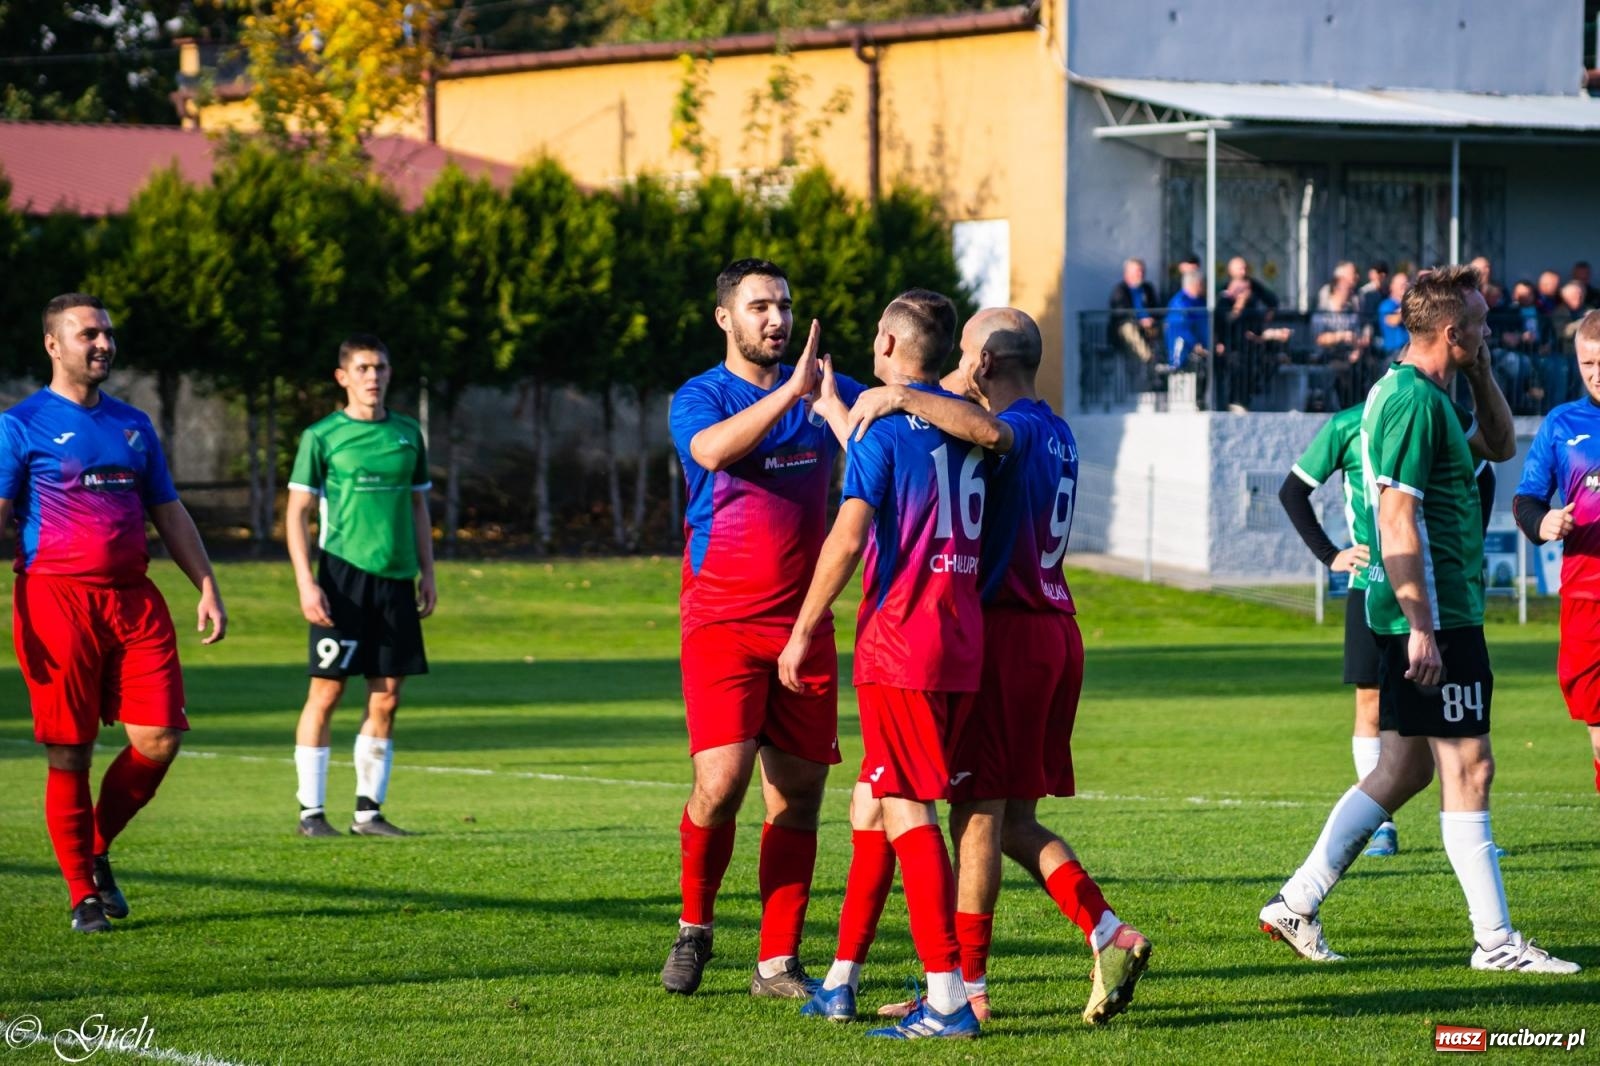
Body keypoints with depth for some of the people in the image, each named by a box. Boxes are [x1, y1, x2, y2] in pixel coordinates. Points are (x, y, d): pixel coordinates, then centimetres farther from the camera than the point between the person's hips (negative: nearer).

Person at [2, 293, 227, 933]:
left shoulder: (133, 425, 18)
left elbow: (169, 514, 23)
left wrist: (207, 587, 14)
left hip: (133, 598, 5)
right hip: (56, 595, -5)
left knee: (159, 739, -6)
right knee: (69, 753, -2)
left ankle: (98, 849, 17)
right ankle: (82, 895, 8)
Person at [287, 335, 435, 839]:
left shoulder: (407, 434, 12)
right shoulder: (322, 436, -1)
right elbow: (297, 513, -2)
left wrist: (427, 572, 12)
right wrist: (306, 583, -11)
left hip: (396, 578, 4)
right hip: (343, 574, -4)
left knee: (386, 697, 3)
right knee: (326, 690, -4)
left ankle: (369, 810, 10)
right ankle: (311, 811, 1)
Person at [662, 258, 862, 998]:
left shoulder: (823, 392, 10)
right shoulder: (699, 398, -3)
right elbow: (712, 449, -25)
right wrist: (789, 392, -31)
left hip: (803, 624, 4)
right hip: (723, 622, -4)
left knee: (798, 792, 2)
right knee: (722, 780, -16)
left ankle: (779, 963, 10)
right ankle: (694, 926, 9)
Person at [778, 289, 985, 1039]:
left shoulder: (885, 425, -10)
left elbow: (849, 537, -16)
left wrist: (802, 632, -10)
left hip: (900, 641, -8)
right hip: (962, 641, 8)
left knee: (906, 812, -7)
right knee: (872, 805, 16)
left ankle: (948, 998, -13)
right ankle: (842, 982, 21)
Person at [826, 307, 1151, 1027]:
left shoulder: (1021, 426, -12)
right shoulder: (1057, 435, 18)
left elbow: (992, 433, -37)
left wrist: (902, 397, -30)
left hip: (1005, 632, -9)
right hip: (1057, 626, 9)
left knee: (979, 813, -3)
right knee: (1013, 820, 12)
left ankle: (966, 985, -1)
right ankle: (1108, 934, -2)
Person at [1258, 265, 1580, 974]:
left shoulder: (1412, 395, 15)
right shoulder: (1414, 400, -16)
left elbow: (1500, 445, 28)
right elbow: (1397, 521, -20)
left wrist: (1481, 372, 14)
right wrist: (1422, 627, -22)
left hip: (1426, 617, 10)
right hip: (1435, 616, -10)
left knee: (1404, 768, 13)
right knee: (1469, 767, -5)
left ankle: (1296, 904, 14)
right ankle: (1495, 940, -1)